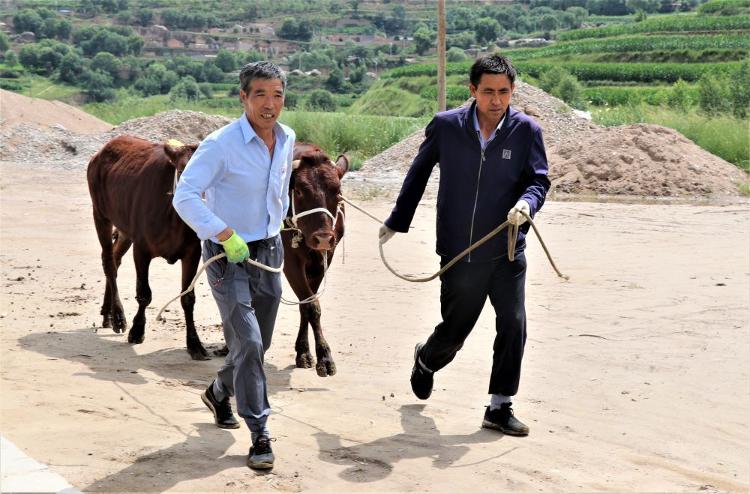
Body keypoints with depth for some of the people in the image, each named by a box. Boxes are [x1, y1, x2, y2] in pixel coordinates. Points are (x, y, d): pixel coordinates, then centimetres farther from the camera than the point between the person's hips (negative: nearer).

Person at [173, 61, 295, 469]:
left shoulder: (287, 140, 3)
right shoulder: (221, 144, -18)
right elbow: (185, 196, -24)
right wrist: (226, 235, -27)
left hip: (269, 252, 7)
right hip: (228, 254, -7)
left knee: (259, 344, 17)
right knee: (247, 341, -15)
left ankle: (218, 393, 45)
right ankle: (259, 435, -7)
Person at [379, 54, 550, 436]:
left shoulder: (526, 131, -5)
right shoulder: (446, 126, -4)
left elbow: (539, 179, -3)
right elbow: (419, 172, 9)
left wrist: (527, 203, -27)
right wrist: (396, 222, 17)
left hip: (506, 252, 1)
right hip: (458, 254, 0)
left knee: (513, 326, -6)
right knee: (453, 332, 11)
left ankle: (499, 407, 9)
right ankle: (426, 360, 46)